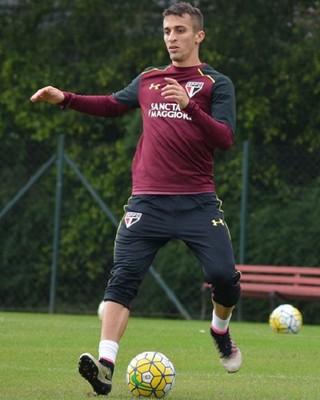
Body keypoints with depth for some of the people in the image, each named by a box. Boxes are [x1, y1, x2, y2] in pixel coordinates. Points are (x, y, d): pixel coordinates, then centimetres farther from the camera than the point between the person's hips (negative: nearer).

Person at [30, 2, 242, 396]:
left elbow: (225, 138, -10)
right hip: (148, 201, 2)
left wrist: (188, 105, -23)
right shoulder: (148, 80, 15)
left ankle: (220, 330, 22)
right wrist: (64, 98, 18)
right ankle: (105, 365, -20)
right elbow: (111, 104, 31)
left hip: (197, 201, -2)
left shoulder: (216, 83, 3)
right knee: (123, 278, -12)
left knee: (224, 275, -11)